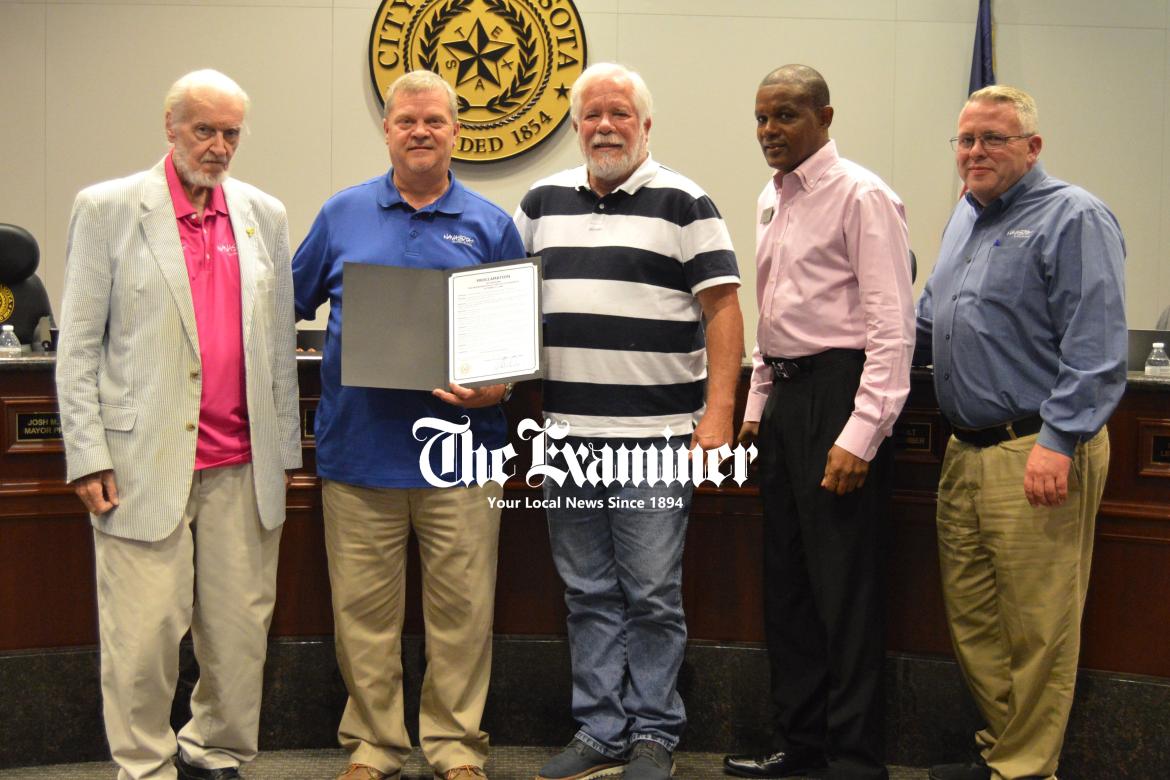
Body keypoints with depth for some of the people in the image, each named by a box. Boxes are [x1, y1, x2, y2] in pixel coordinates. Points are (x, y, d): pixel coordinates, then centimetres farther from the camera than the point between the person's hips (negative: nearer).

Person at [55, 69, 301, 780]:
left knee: (242, 629, 8)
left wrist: (284, 450, 12)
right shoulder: (108, 209, 1)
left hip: (242, 468, 4)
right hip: (145, 462, -3)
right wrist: (88, 456, -6)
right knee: (144, 635, -1)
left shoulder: (264, 215, 12)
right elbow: (78, 343, 0)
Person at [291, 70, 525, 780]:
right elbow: (289, 305, 17)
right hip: (359, 449, 1)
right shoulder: (343, 215, 9)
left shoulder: (491, 226, 6)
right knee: (364, 612, 6)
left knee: (462, 610, 5)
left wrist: (497, 388, -12)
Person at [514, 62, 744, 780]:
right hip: (567, 434, 4)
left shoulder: (684, 203, 0)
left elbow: (722, 309, -4)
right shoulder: (543, 203, 13)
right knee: (589, 593, 10)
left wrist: (718, 412, -12)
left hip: (657, 437, -4)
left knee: (651, 595, 0)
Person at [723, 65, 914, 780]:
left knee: (846, 592, -4)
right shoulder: (773, 201, 15)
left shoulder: (861, 196, -11)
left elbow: (893, 323, -17)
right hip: (786, 398, 9)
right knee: (787, 583, 15)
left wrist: (861, 434, -21)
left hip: (840, 393, -9)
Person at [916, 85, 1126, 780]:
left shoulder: (1073, 218, -8)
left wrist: (1059, 442, -22)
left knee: (1037, 626, -2)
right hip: (967, 449, 9)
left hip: (1037, 454, -9)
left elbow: (1096, 349, -16)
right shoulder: (966, 215, 18)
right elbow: (933, 320, 31)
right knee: (971, 615, 14)